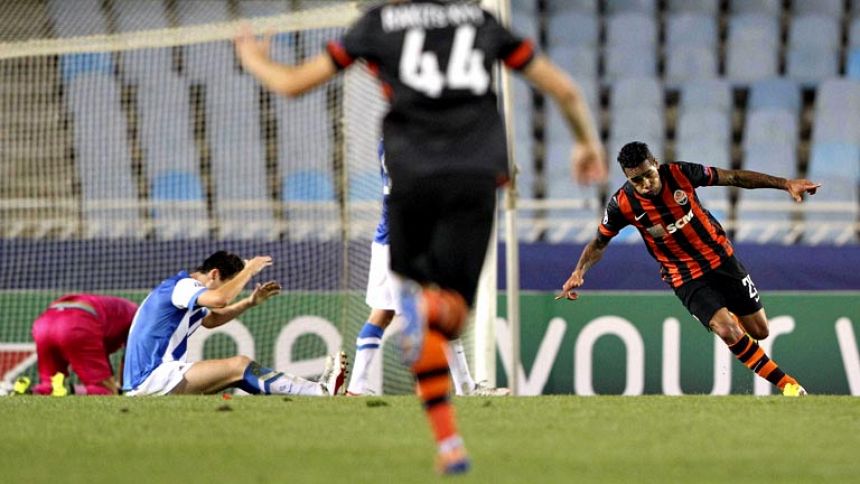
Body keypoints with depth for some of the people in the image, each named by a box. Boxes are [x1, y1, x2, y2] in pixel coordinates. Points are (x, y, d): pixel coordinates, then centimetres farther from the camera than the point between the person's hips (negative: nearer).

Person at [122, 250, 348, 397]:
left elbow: (211, 319, 38)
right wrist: (248, 271, -16)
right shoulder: (182, 285, -11)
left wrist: (251, 302, 26)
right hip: (150, 378, -11)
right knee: (238, 365, -17)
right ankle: (321, 391, -22)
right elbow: (219, 299, -31)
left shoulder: (183, 290, 20)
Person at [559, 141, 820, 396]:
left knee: (759, 331, 6)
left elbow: (733, 177, -8)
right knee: (727, 330, -24)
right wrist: (578, 273, -18)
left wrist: (785, 183, -9)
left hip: (721, 258, 2)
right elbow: (599, 243, -1)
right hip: (686, 278, -2)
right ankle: (786, 384, -11)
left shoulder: (679, 173, -17)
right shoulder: (622, 204, -18)